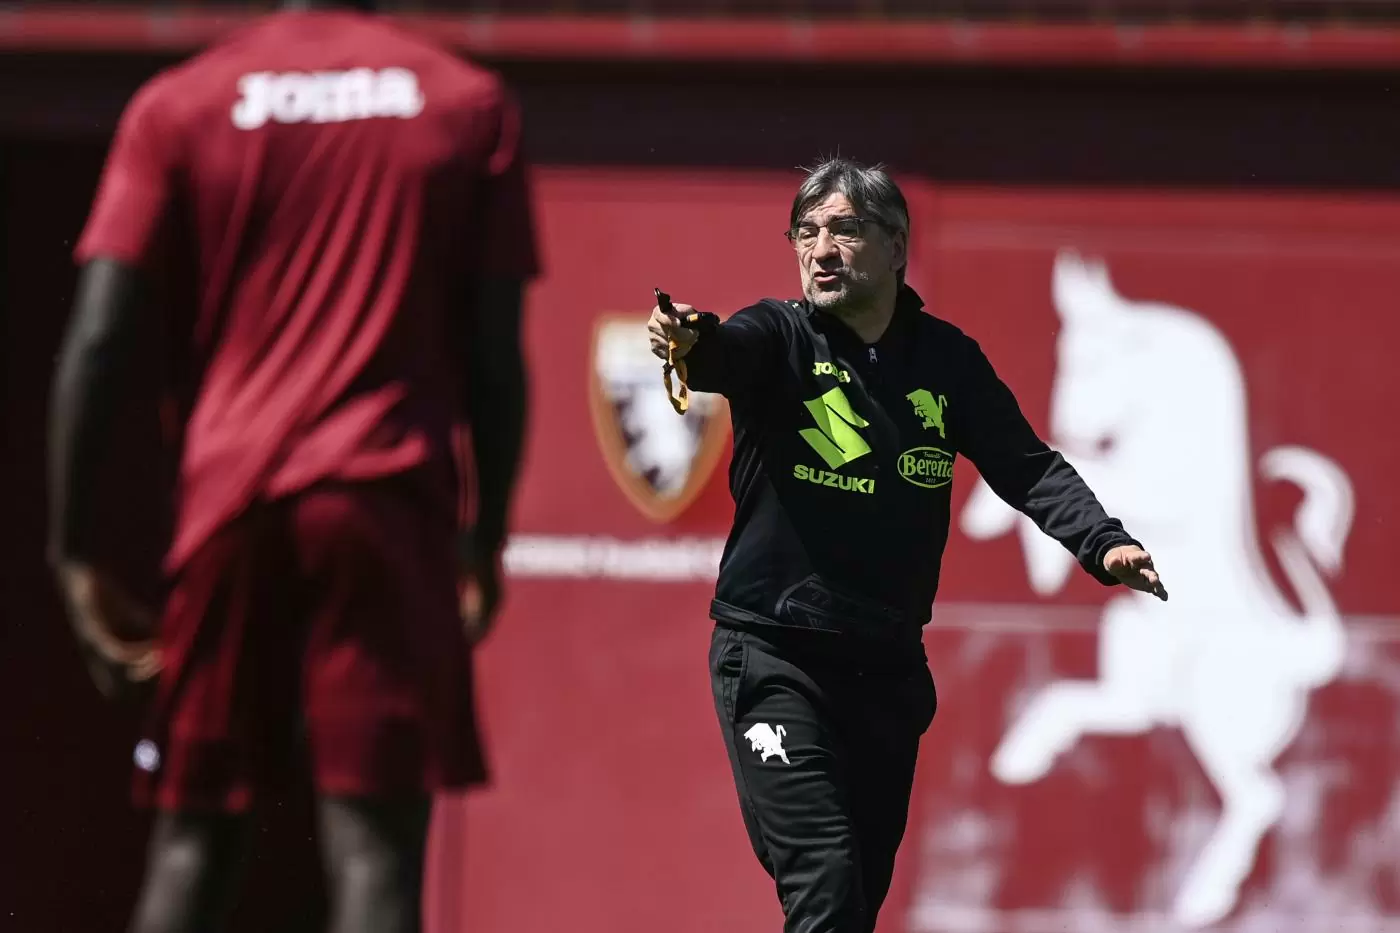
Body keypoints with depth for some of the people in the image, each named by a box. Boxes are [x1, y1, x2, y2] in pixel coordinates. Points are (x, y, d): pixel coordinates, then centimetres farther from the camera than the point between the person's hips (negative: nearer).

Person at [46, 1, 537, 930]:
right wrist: (485, 540, 14)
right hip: (391, 503, -1)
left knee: (195, 840, 10)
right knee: (375, 845, -7)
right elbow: (496, 357, 5)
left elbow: (99, 342, 0)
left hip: (230, 504, 1)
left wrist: (76, 550, 3)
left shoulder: (176, 108, 7)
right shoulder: (472, 105, 8)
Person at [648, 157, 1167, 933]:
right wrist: (691, 342, -53)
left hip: (888, 665, 4)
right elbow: (726, 353, -29)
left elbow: (1026, 466, 1)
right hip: (773, 656, -4)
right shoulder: (779, 338, -7)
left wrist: (1102, 544, -17)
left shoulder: (947, 359, 5)